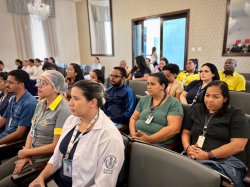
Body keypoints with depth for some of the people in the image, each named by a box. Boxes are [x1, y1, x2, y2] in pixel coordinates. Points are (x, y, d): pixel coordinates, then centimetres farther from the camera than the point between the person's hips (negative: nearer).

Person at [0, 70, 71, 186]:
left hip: (45, 161, -7)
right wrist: (25, 154, -5)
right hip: (29, 155, 7)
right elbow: (31, 132, 10)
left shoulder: (63, 111, -20)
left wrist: (27, 152, -9)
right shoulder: (40, 104, 5)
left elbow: (56, 145, -20)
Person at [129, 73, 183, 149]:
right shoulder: (144, 99, 12)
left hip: (159, 144, -5)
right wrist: (133, 133, -6)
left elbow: (174, 129, -14)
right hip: (137, 139, 5)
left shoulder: (174, 103, -4)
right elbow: (133, 118, 13)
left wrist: (150, 139, -20)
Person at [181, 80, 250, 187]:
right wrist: (187, 148, -4)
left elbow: (238, 145, -7)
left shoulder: (236, 115, 4)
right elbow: (186, 133, 18)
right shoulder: (196, 109, 17)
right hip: (194, 158, 4)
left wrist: (208, 155, -14)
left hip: (226, 161, -3)